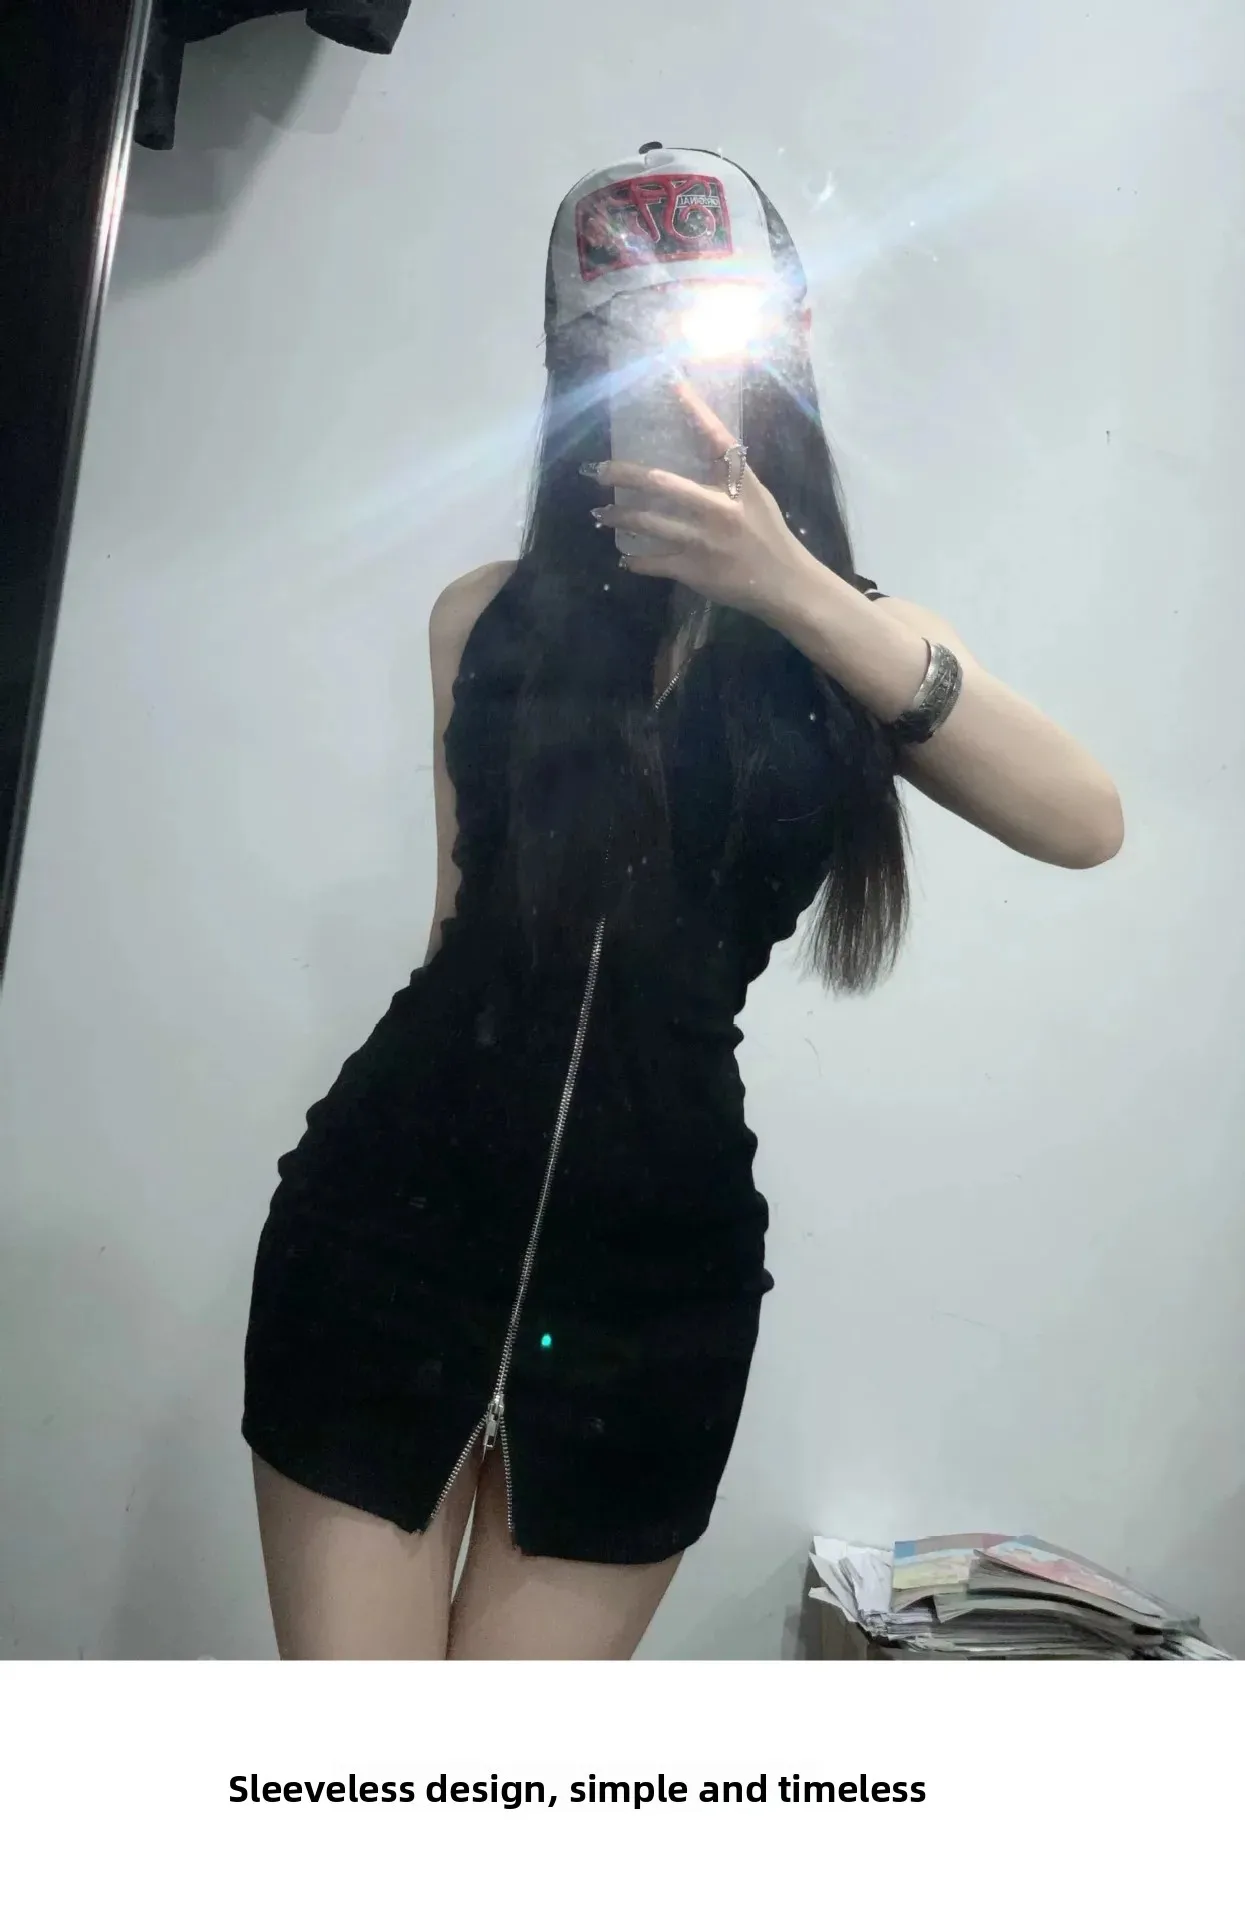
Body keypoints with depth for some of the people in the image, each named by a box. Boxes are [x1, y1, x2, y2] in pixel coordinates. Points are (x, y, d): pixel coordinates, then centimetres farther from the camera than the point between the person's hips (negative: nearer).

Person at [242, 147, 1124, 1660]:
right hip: (395, 1212, 1)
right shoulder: (492, 614, 7)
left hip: (659, 1263, 0)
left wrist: (792, 587, -22)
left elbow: (1084, 823, -15)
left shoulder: (848, 640, 4)